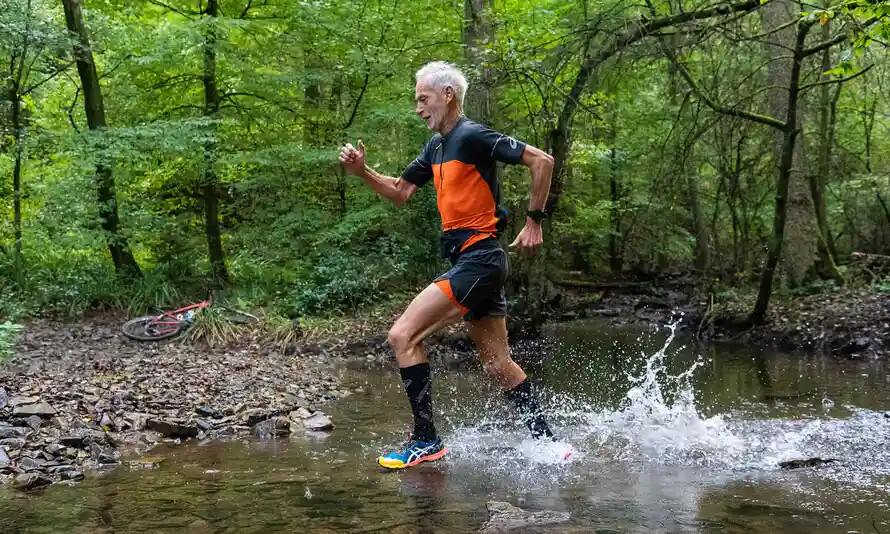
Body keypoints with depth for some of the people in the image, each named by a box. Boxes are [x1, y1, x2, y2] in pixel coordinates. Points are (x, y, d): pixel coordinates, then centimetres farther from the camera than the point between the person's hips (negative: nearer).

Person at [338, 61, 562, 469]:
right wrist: (361, 171, 7)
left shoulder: (472, 137, -11)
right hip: (474, 263, 10)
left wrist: (533, 221, -12)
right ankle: (548, 443, 18)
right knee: (498, 364, 12)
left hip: (478, 259, -10)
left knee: (403, 335, -11)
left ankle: (426, 441, -6)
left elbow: (541, 161, -14)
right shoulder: (437, 146, 17)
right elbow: (400, 193, 22)